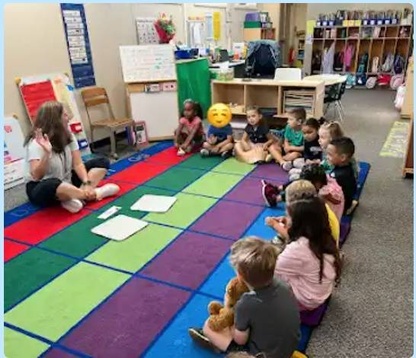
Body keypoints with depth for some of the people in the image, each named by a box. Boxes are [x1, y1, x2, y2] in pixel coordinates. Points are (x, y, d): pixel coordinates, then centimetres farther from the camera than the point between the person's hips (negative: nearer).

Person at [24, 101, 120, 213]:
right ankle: (94, 193, -25)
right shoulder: (36, 143, -19)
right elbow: (36, 176, -30)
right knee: (52, 185, -44)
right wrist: (47, 153, -45)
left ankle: (77, 196, -26)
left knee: (102, 162, -3)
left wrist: (87, 183, -25)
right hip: (42, 188, -7)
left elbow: (78, 164, -8)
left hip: (66, 181, 7)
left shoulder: (68, 136, -1)